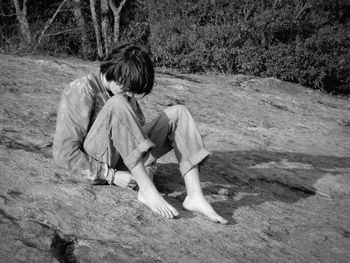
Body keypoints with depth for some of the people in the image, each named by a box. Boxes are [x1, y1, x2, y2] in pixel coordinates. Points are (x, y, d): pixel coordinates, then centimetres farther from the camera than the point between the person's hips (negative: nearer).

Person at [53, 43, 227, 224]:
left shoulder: (126, 95, 9)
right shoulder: (80, 92, -13)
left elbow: (137, 130, 17)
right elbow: (64, 154, -17)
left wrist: (146, 167, -3)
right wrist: (111, 176, -20)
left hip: (126, 163, 7)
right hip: (97, 165, -7)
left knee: (178, 113, -8)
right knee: (117, 104, -32)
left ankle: (195, 196, -21)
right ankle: (148, 190, -33)